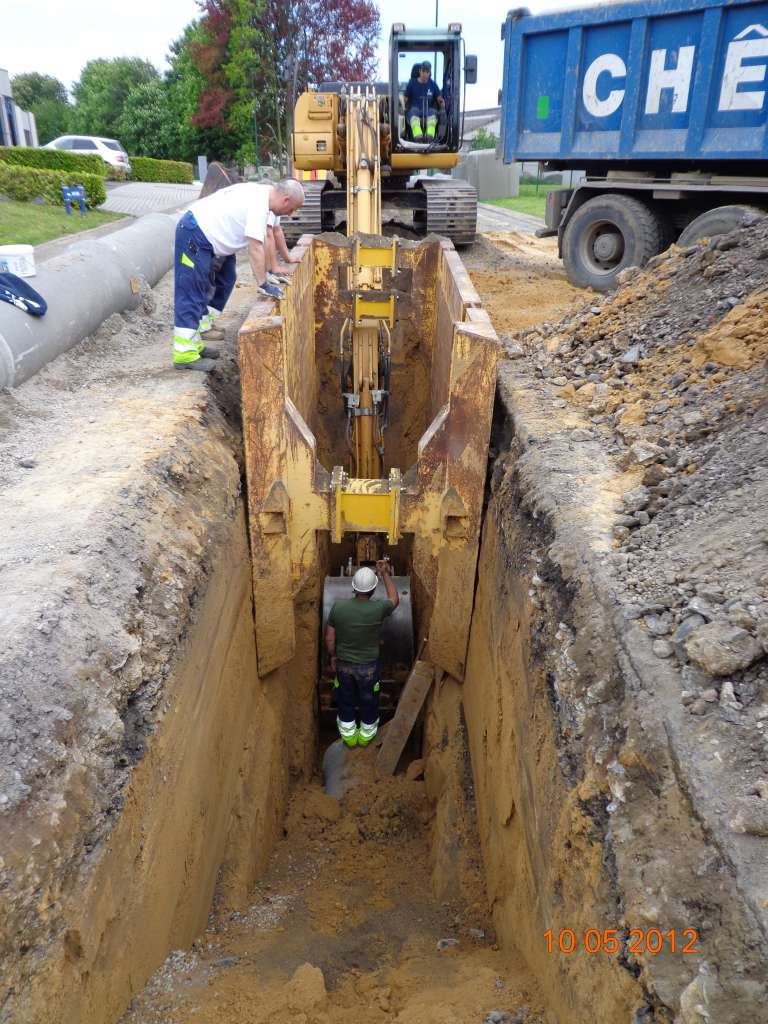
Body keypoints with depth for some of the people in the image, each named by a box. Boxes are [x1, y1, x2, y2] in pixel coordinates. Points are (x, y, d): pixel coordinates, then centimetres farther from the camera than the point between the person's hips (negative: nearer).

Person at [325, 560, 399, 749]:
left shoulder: (338, 607, -18)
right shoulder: (379, 609, -24)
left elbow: (329, 638, -8)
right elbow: (394, 599, 0)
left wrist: (333, 657, 10)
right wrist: (385, 574, 7)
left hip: (344, 665, 1)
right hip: (368, 666, -1)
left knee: (345, 702, 23)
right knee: (369, 703, 22)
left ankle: (349, 737, 41)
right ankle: (366, 737, 42)